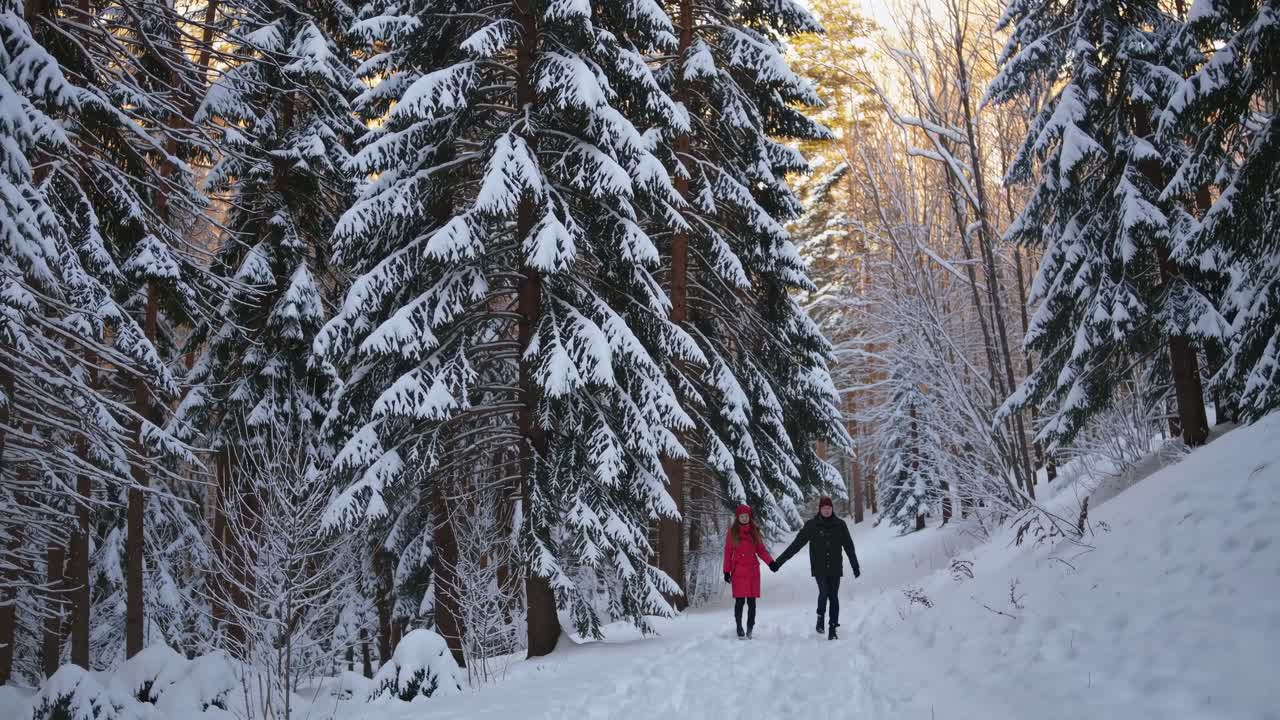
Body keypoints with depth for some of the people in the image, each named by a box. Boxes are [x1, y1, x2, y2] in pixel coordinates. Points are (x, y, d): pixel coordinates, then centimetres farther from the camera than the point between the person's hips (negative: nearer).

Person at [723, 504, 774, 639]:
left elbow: (761, 550, 9)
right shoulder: (732, 532, 2)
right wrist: (727, 571, -1)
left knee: (751, 601, 1)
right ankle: (739, 628, 8)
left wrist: (770, 562, -8)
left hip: (753, 571, 2)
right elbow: (728, 552, 3)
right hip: (738, 571, -2)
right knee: (740, 601, -4)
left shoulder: (754, 531, 8)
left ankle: (750, 628, 9)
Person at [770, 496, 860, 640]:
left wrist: (855, 567, 16)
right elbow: (796, 545, -3)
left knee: (833, 596, 0)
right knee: (824, 592, -18)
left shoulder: (840, 524, 2)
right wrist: (778, 562, -6)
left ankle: (833, 628, 10)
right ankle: (820, 616, 10)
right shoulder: (812, 525, -3)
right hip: (819, 568, -2)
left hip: (835, 568, 2)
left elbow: (849, 547, 11)